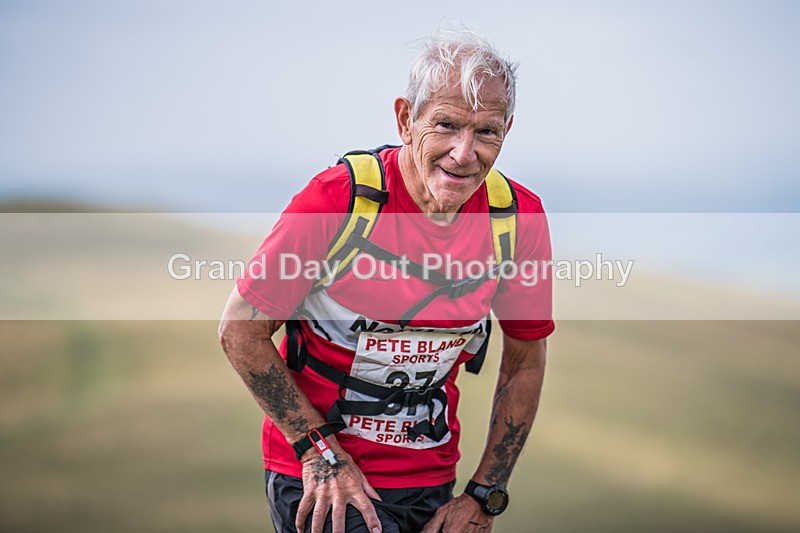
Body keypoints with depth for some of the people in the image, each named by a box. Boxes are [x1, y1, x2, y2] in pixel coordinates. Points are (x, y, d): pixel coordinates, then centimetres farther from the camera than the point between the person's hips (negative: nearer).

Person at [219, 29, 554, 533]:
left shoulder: (520, 217, -7)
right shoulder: (339, 198, -18)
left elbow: (525, 363, 6)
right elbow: (241, 330, -10)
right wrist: (318, 451, -13)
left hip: (433, 481, 4)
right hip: (321, 479, -4)